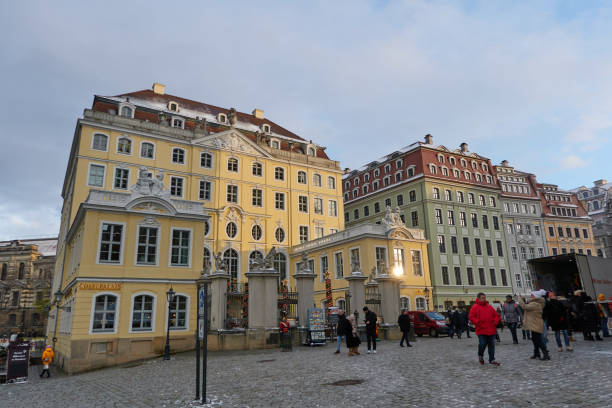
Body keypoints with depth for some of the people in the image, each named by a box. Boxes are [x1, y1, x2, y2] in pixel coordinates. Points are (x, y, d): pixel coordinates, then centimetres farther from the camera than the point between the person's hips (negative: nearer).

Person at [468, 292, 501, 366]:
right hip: (481, 330, -4)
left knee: (491, 345, 6)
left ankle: (492, 360, 17)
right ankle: (480, 356, 22)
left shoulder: (490, 307, 13)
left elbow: (495, 315, 19)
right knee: (482, 344, -7)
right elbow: (471, 317, -4)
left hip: (491, 330, 4)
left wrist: (495, 322, 2)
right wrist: (477, 322, -18)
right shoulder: (475, 307, 0)